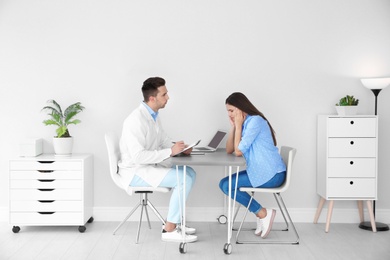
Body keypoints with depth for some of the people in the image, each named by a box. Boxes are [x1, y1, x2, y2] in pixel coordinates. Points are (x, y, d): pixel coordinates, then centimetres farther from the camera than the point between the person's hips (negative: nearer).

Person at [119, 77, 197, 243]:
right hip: (135, 172, -10)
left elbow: (163, 140, 19)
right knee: (184, 179, -19)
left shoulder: (153, 115, 7)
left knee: (189, 173, 6)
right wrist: (170, 151, -26)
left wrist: (179, 148, -2)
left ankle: (173, 221, 11)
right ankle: (169, 230, -10)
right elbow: (138, 156, -29)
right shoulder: (136, 120, -23)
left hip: (149, 166, 10)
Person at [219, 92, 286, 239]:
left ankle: (263, 214, -6)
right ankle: (262, 214, 3)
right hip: (259, 172, 10)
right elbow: (229, 150, 9)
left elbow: (238, 151, -17)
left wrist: (238, 126, -9)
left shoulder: (255, 121, -15)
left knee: (227, 185, -12)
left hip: (272, 174, -10)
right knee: (224, 183, 6)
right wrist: (233, 126, 2)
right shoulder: (243, 124, 14)